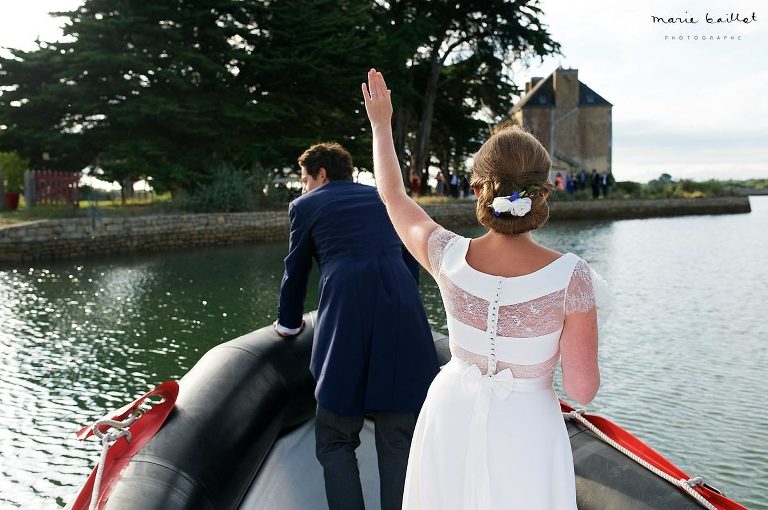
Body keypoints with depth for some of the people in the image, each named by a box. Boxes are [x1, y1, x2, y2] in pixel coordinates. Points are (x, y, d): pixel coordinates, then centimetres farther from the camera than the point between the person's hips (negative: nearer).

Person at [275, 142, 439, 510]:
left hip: (346, 317, -3)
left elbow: (295, 272, 23)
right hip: (402, 314, 3)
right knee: (398, 440, 9)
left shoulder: (305, 205, 16)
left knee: (335, 440, 9)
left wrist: (289, 323, 40)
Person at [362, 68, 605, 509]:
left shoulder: (450, 257, -18)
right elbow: (583, 389, -17)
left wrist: (381, 124, 15)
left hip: (451, 417, 2)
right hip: (525, 431, -2)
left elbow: (393, 196, 1)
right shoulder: (571, 276, -24)